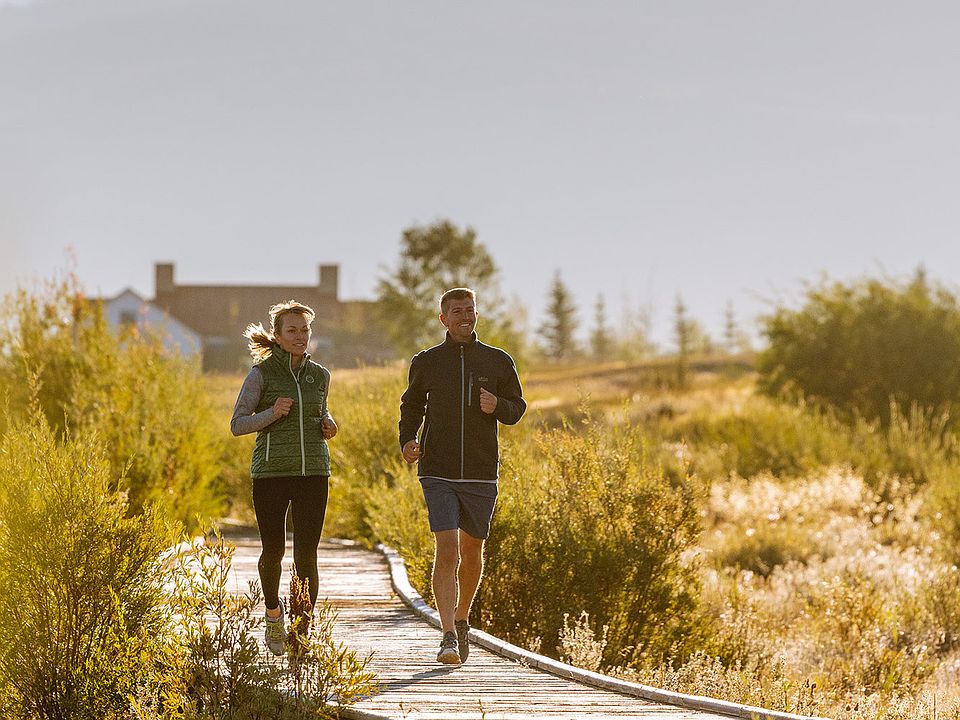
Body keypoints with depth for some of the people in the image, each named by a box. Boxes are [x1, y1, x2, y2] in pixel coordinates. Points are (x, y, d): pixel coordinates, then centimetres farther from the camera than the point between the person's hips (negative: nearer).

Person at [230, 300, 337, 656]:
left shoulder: (320, 375, 10)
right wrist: (272, 414, -18)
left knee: (306, 554, -4)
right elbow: (237, 424, -2)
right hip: (271, 473, -3)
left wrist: (328, 424, 4)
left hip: (313, 472, 3)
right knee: (273, 551, -1)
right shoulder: (261, 374, -3)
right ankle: (273, 611, 28)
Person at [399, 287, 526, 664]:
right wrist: (407, 440, -1)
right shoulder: (426, 362, 3)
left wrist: (497, 406, -11)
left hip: (481, 476, 2)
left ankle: (461, 620, 35)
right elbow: (411, 405, 17)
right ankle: (449, 637, -17)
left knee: (472, 552, 12)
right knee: (446, 550, -14)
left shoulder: (499, 362, 4)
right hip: (438, 474, -2)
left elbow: (517, 408, 12)